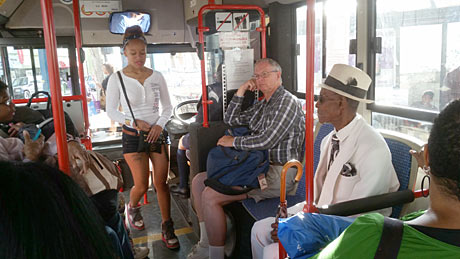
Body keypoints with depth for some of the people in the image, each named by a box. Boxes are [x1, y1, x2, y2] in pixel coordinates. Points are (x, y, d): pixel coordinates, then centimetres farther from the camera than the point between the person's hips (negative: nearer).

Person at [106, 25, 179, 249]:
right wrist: (133, 122, -15)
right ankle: (132, 207, 35)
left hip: (157, 133, 2)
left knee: (161, 183, 3)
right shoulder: (117, 79, -5)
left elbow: (167, 107, 8)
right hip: (133, 136, -2)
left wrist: (160, 124, -10)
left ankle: (167, 229, 17)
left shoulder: (156, 77, 1)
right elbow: (111, 111, -2)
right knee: (142, 185, -2)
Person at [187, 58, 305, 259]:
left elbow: (266, 141, -22)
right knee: (199, 181, 9)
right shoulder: (262, 105, 17)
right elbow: (231, 120, 23)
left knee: (210, 196, -20)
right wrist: (240, 92, 10)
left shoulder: (287, 102, -12)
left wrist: (234, 142, -8)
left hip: (277, 174, -10)